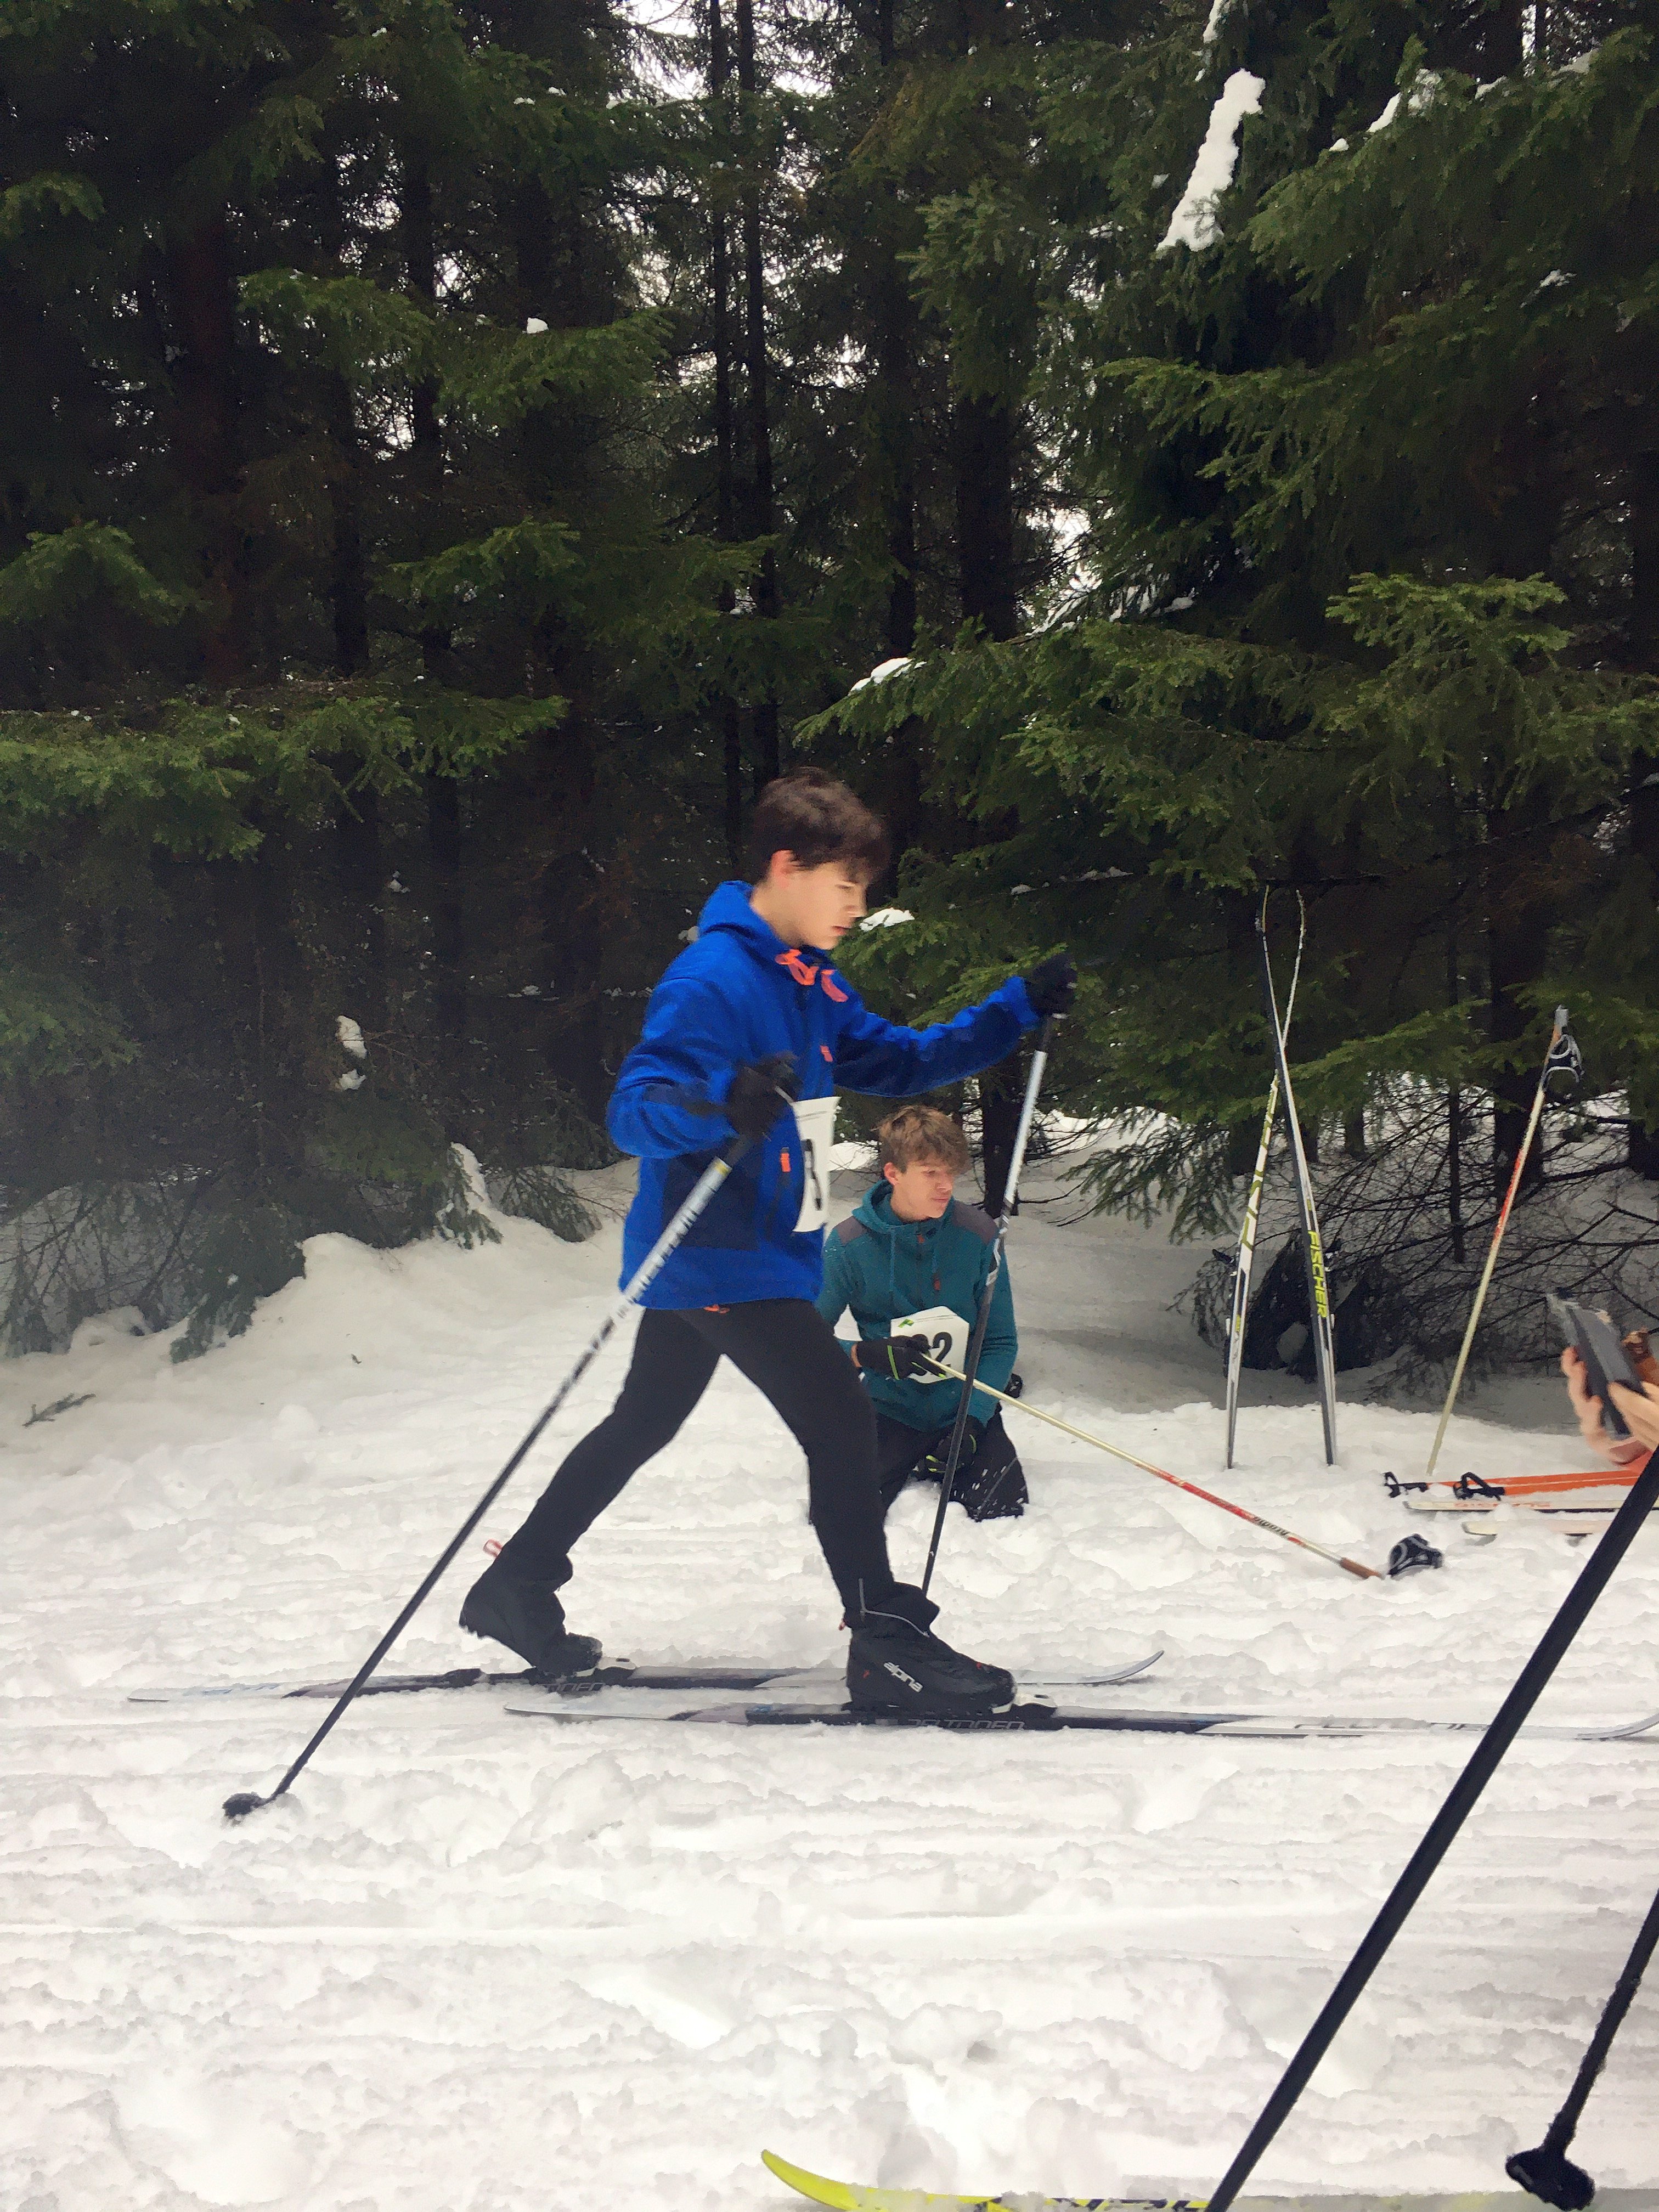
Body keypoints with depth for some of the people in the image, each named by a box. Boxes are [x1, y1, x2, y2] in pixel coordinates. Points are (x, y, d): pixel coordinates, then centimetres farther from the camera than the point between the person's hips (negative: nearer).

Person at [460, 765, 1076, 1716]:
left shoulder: (810, 982, 10)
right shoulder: (712, 983, -20)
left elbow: (897, 1061, 17)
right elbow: (635, 1110, -26)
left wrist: (1020, 1008, 8)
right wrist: (723, 1102, -47)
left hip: (761, 1251, 11)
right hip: (718, 1256, -11)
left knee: (642, 1426, 19)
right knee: (843, 1421, -11)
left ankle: (515, 1589, 31)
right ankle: (887, 1639, -5)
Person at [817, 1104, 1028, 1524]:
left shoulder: (978, 1235, -9)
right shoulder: (850, 1244, -12)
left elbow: (1001, 1343, -4)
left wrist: (972, 1420, -17)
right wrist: (863, 1355, -27)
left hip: (964, 1409, 1)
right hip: (890, 1409, -1)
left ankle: (936, 1470, 16)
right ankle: (907, 1468, 14)